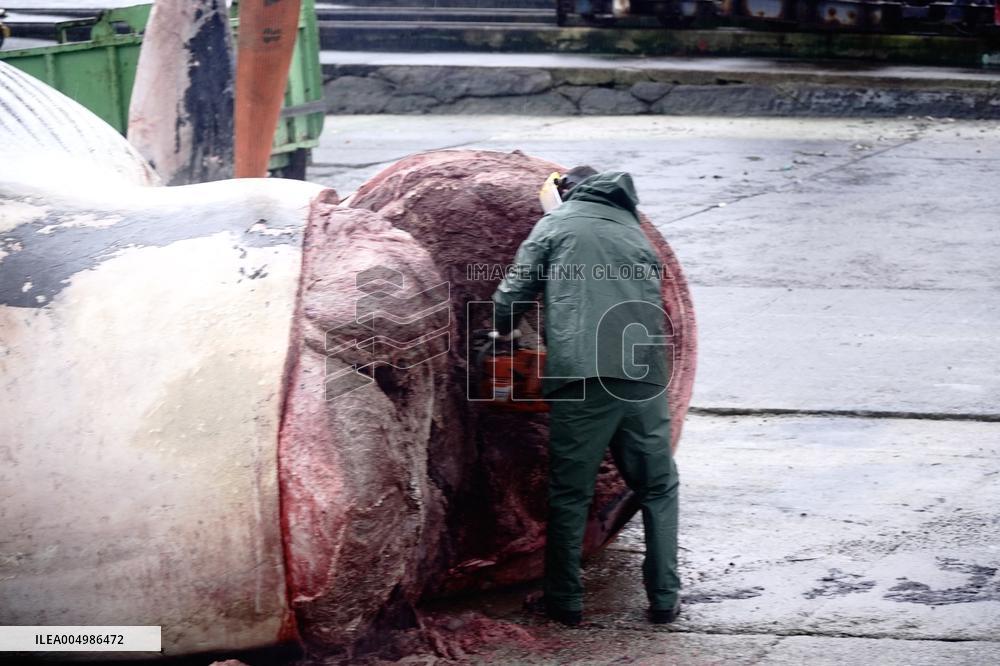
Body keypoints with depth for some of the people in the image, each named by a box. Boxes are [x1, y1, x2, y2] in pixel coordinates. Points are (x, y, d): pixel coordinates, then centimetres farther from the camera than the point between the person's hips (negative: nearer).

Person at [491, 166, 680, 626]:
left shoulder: (555, 225, 13)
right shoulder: (636, 234, 26)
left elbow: (513, 293, 7)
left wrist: (504, 331, 27)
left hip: (581, 376, -3)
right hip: (645, 374, 3)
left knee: (570, 492, 8)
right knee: (658, 488, 16)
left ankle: (564, 600, 12)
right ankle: (665, 597, 13)